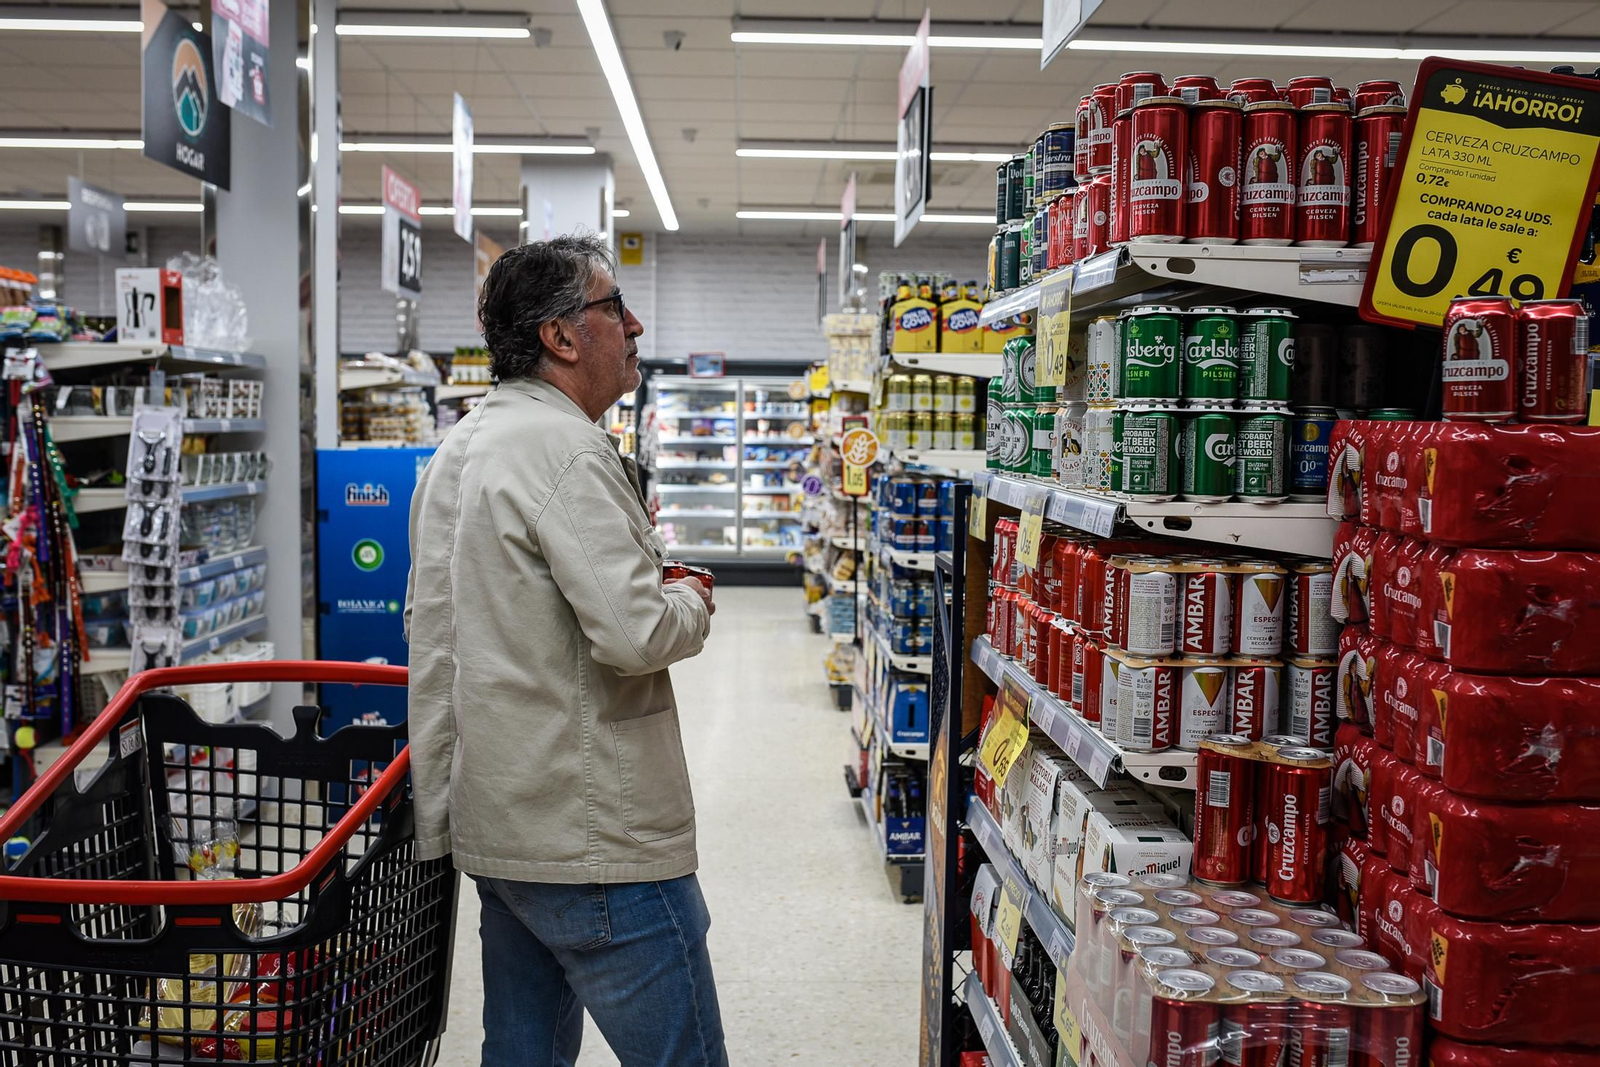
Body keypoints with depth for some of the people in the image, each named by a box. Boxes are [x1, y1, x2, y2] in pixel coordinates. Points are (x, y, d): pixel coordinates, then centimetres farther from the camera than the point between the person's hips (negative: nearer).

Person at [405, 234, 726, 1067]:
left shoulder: (455, 450, 13)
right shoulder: (568, 449, -18)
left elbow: (428, 631, 16)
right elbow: (634, 634, -26)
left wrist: (440, 811, 20)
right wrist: (693, 606, -3)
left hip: (495, 831, 10)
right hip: (594, 841, -10)